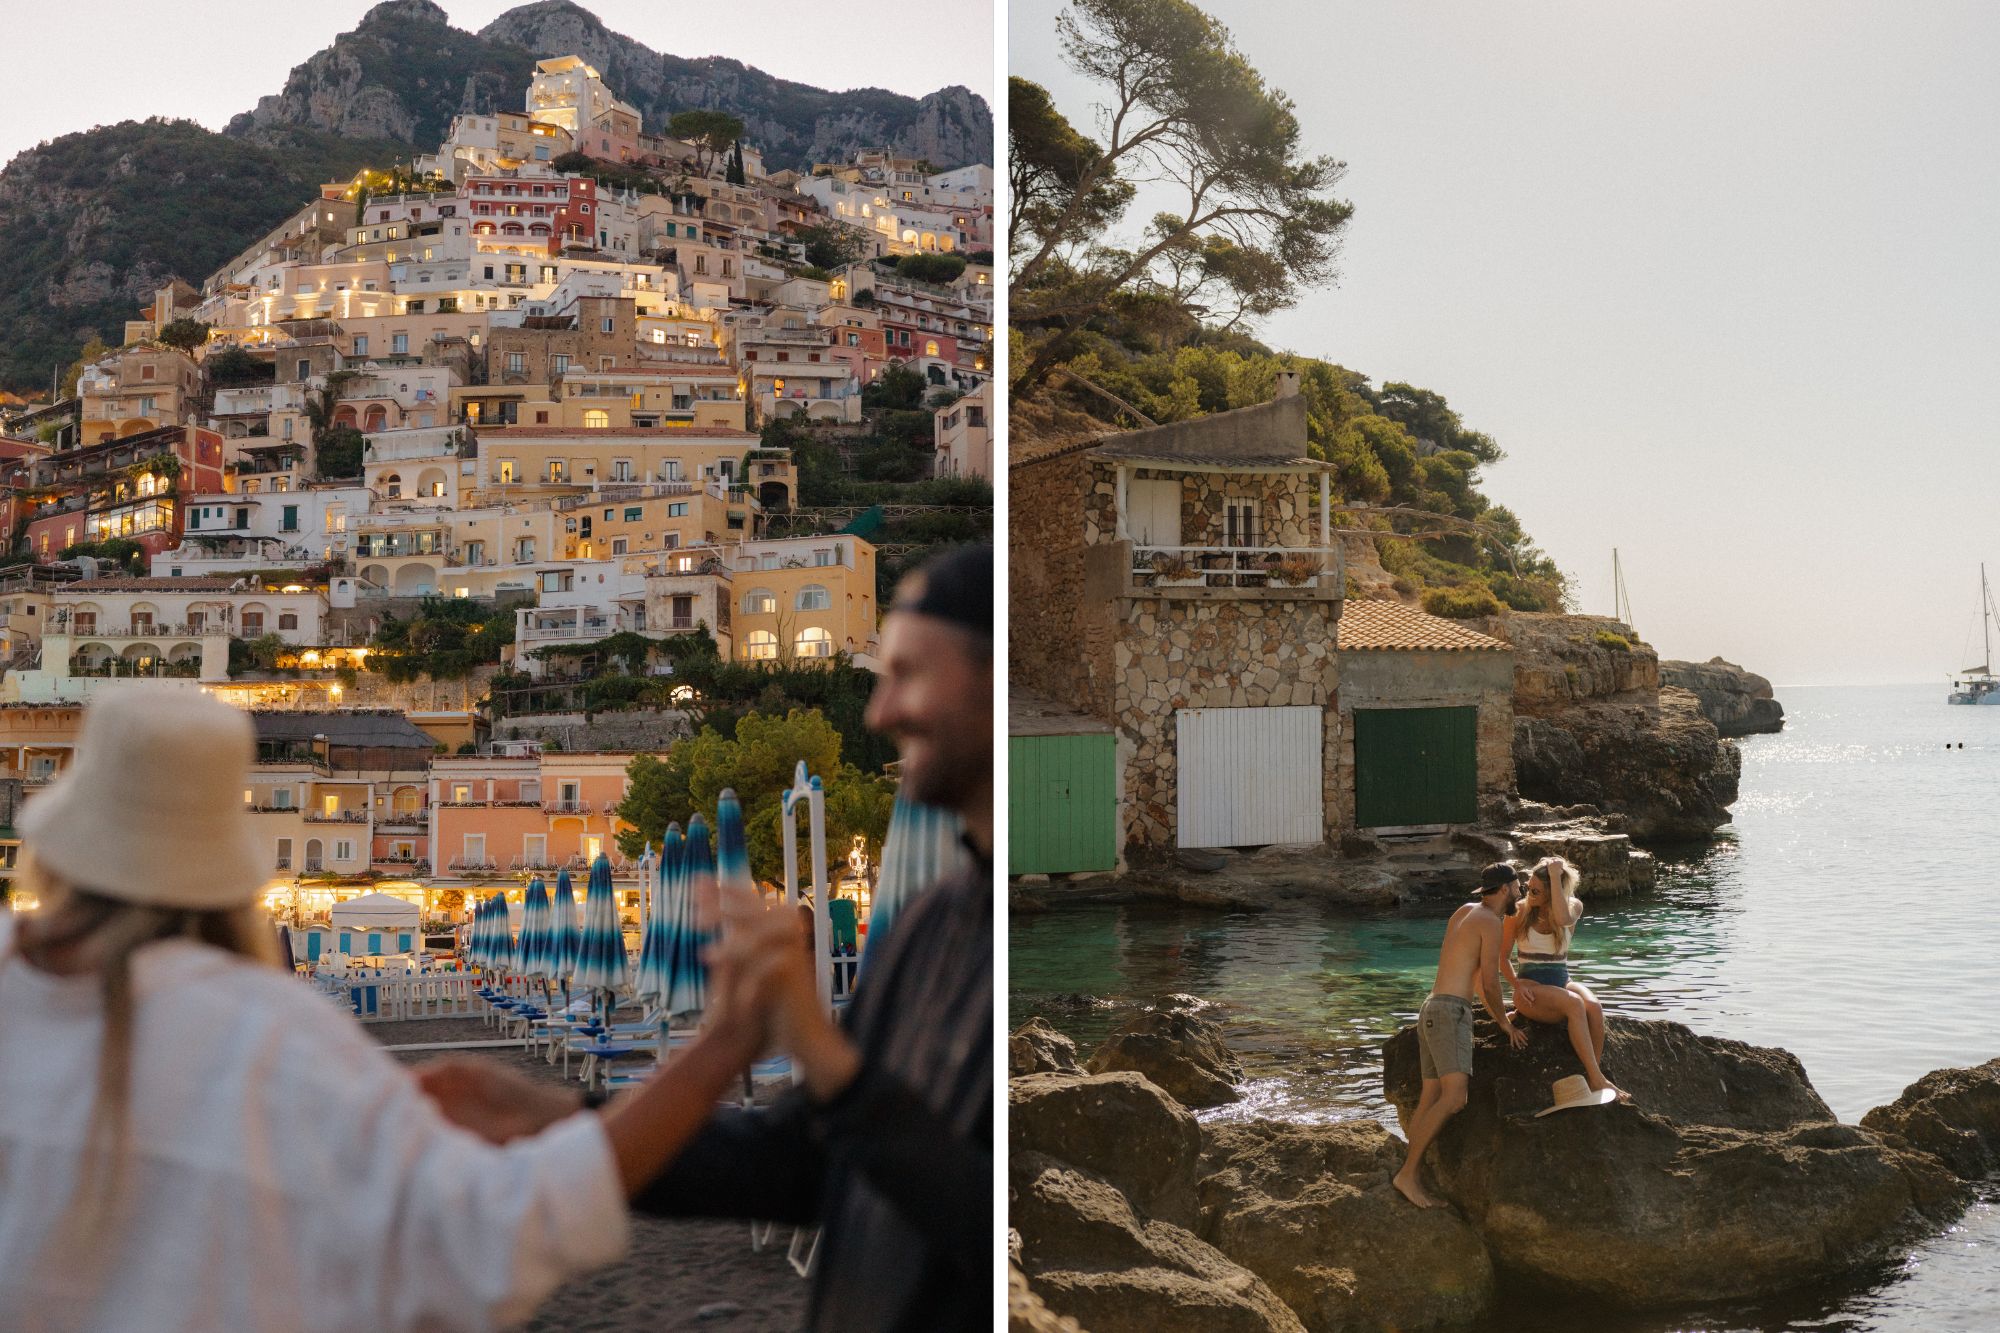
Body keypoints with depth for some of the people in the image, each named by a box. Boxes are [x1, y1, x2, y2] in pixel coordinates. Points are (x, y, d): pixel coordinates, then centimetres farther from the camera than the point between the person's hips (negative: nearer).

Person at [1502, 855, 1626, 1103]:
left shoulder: (1574, 906, 5)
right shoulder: (1518, 912, 2)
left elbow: (1562, 919, -20)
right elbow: (1503, 956, 6)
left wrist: (1556, 877, -17)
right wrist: (1516, 983, -12)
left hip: (1561, 982, 3)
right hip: (1531, 988, -3)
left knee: (1594, 1007, -33)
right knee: (1574, 1004, -35)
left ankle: (1591, 1079, -29)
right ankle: (1598, 1080, -39)